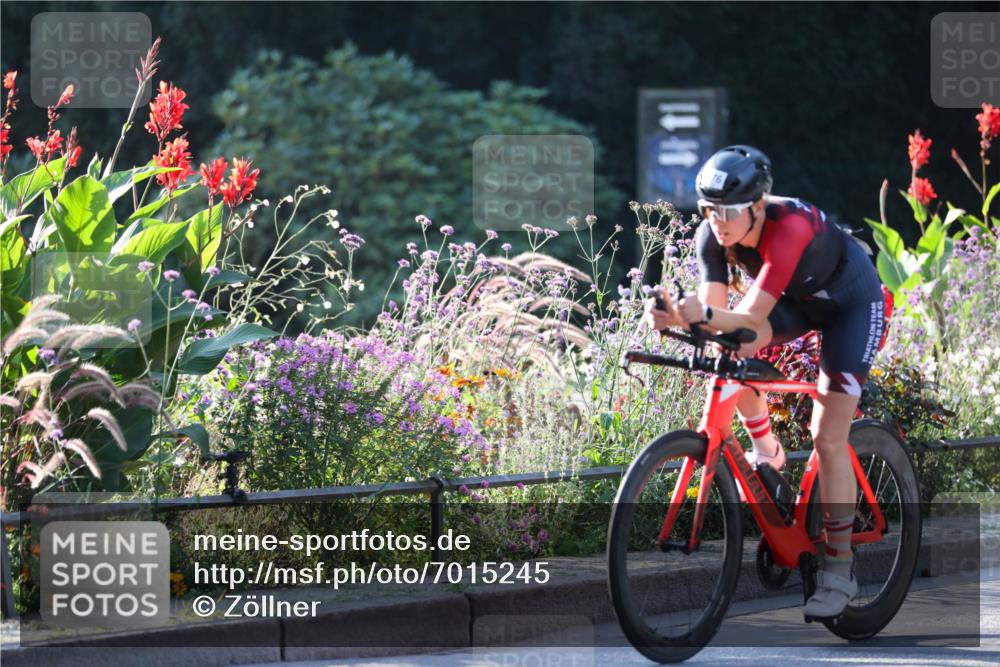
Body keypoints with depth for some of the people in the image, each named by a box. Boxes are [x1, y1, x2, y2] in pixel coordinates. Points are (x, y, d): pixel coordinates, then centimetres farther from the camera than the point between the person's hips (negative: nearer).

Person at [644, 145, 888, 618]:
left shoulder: (790, 227, -39)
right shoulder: (713, 234, -21)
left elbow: (752, 317, -42)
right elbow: (716, 313, -26)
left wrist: (703, 315, -61)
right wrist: (676, 317, -46)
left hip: (852, 301, -6)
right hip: (799, 300, 6)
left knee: (828, 439, -13)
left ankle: (839, 571, -3)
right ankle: (765, 451, 1)